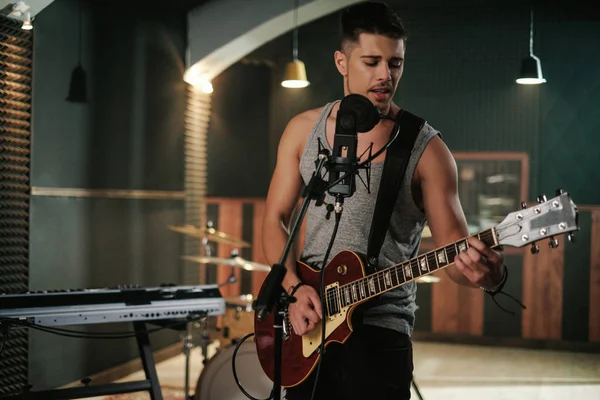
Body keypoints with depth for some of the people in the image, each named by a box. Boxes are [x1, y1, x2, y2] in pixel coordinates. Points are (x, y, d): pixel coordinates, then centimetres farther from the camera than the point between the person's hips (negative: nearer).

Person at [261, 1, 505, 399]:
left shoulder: (426, 149, -6)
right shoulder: (304, 130, 4)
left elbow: (454, 248, -9)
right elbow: (275, 220, 7)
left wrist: (484, 272, -31)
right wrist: (294, 287, -9)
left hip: (380, 329, -3)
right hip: (305, 324, 3)